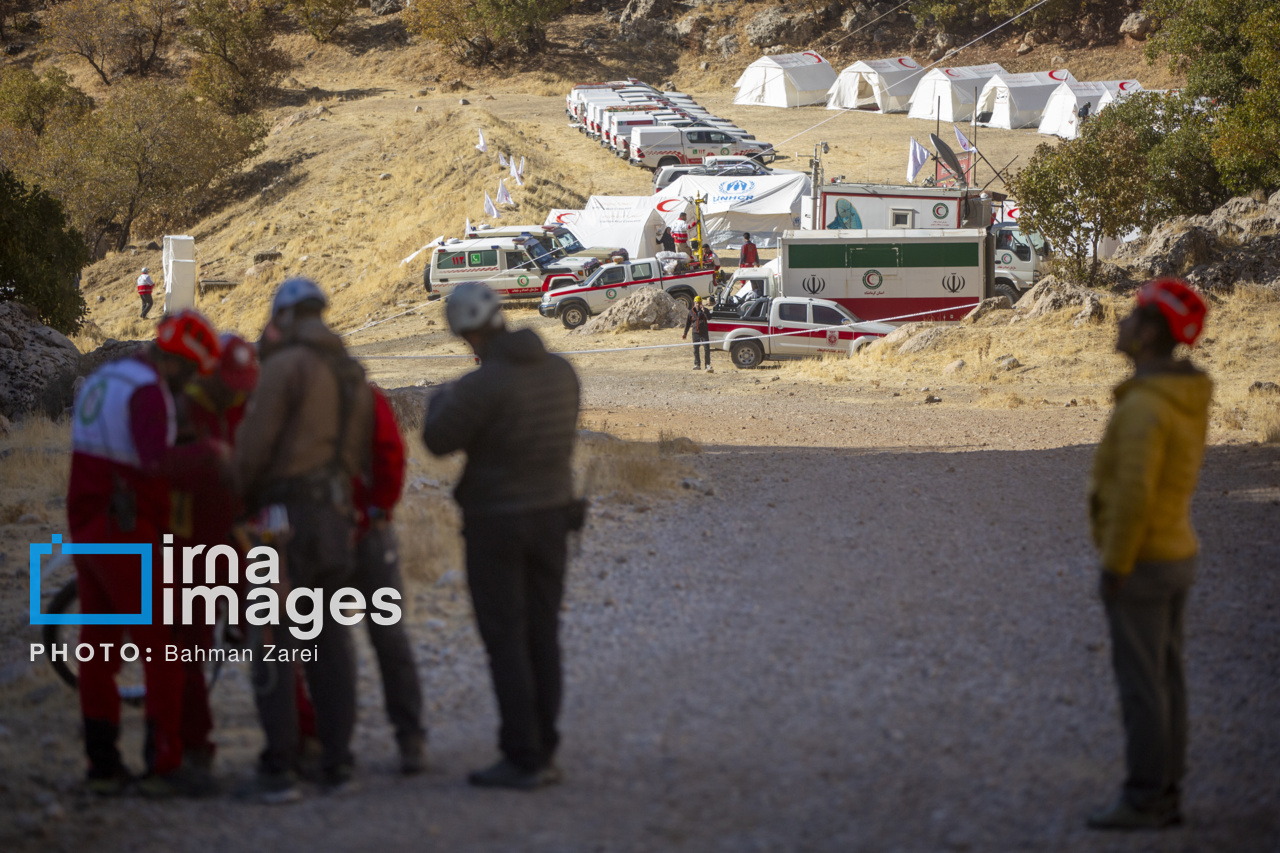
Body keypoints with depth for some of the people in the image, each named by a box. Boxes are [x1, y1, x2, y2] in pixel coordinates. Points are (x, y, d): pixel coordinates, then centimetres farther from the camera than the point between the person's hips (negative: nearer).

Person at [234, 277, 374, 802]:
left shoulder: (285, 366, -9)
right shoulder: (352, 376, 16)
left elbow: (255, 443, -12)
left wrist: (237, 497, 3)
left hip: (286, 516, -7)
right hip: (337, 517, 7)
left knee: (274, 645, -5)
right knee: (331, 642, 11)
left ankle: (278, 772, -9)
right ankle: (336, 763, 12)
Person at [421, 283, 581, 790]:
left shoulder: (485, 382, -20)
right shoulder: (560, 371, 3)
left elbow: (438, 441, -13)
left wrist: (443, 402, 8)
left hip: (497, 523, -7)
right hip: (551, 515, 7)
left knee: (505, 641, -2)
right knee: (542, 636, 10)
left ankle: (521, 759, -2)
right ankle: (543, 753, 13)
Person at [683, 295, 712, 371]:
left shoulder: (705, 310, 2)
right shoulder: (691, 312, 5)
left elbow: (709, 318, -15)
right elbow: (688, 323, 10)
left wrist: (704, 311, -26)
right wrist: (685, 333, 8)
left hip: (704, 332, -2)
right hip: (695, 333, 2)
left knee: (707, 349, -4)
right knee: (695, 350, 2)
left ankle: (708, 364, 2)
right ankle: (697, 364, 9)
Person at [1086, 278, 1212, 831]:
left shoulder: (1143, 406, -25)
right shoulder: (1187, 401, 8)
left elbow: (1134, 495, -28)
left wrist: (1113, 569, -20)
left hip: (1139, 566, -9)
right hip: (1174, 557, 9)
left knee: (1140, 685, -3)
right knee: (1163, 681, 12)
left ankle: (1143, 802, 2)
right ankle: (1163, 799, 17)